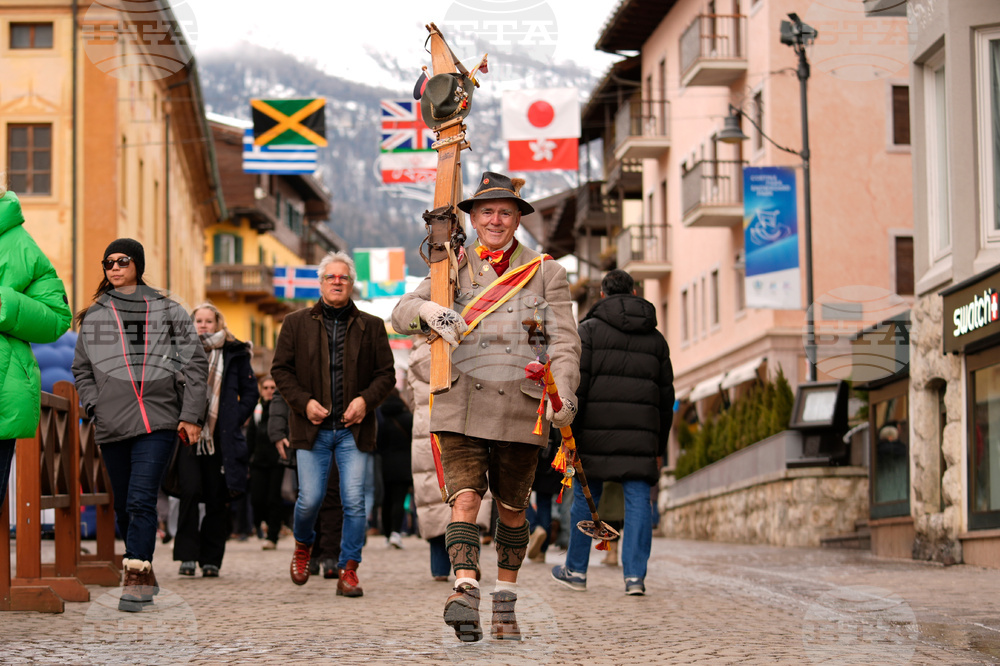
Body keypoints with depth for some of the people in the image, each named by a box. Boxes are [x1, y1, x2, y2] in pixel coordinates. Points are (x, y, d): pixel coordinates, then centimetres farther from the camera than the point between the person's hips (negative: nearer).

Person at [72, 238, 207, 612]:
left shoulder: (167, 311, 6)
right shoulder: (93, 316, 13)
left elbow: (195, 363, 6)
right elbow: (82, 369, 18)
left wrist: (190, 415, -1)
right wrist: (95, 405, 2)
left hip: (159, 422, -3)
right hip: (112, 426, 3)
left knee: (141, 501, -15)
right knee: (124, 506, 9)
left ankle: (136, 577, -17)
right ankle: (145, 577, 22)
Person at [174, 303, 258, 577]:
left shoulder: (235, 354, 8)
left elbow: (251, 392, 11)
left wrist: (235, 420, 0)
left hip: (221, 438, 1)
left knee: (217, 499, 2)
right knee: (190, 491, -14)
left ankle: (211, 559, 9)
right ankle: (187, 555, -8)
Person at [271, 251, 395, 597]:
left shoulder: (371, 327, 9)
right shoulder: (296, 323, 8)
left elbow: (386, 373, 9)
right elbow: (280, 369, 7)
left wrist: (366, 399, -9)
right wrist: (304, 402, -8)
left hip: (354, 429, 0)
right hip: (313, 428, 0)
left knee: (354, 501, -5)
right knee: (310, 498, -2)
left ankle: (348, 570, 4)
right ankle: (303, 545, 29)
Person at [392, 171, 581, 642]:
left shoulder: (545, 272, 8)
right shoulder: (455, 268, 11)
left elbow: (564, 340, 1)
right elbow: (401, 315, 4)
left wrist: (563, 394, -16)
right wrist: (428, 310, -21)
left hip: (521, 408, 0)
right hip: (463, 405, 0)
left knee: (511, 511, 10)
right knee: (465, 499, -16)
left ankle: (505, 603, 23)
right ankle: (465, 593, -27)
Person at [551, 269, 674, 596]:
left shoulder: (589, 330, 2)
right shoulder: (655, 338, 15)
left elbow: (577, 384, -7)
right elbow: (666, 395, 15)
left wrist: (569, 434, -6)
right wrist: (660, 446, 20)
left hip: (596, 431, -2)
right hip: (640, 434, 2)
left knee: (585, 498, 9)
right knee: (638, 502, 1)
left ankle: (576, 570, 19)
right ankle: (635, 575, -7)